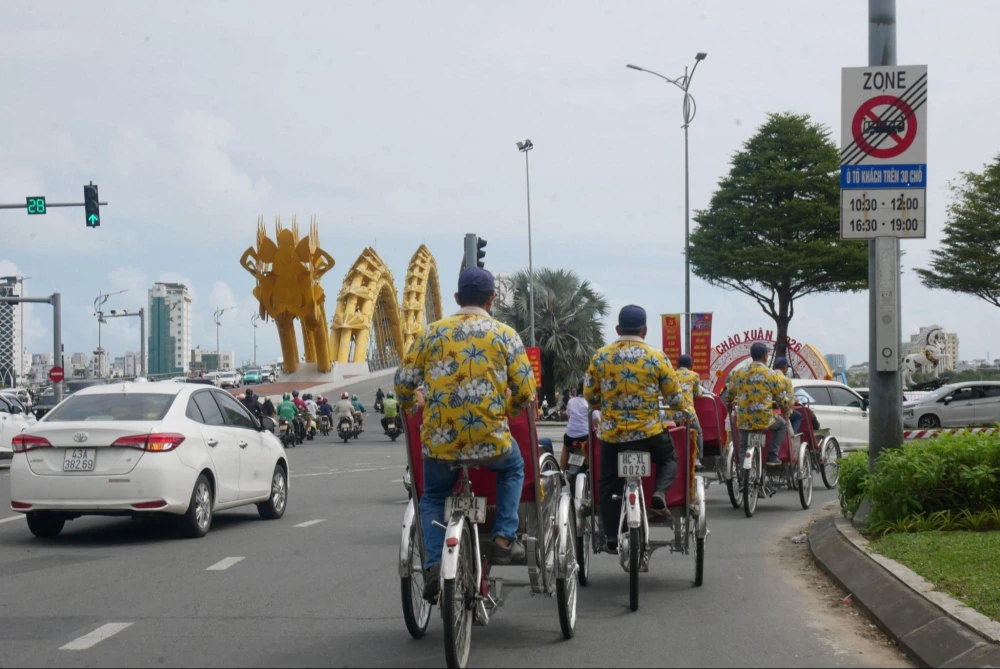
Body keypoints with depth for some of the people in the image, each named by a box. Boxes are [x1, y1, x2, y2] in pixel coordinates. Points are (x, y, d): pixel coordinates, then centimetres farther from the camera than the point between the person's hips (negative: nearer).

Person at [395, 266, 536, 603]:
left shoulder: (432, 332, 6)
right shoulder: (505, 335, 1)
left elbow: (404, 379, 6)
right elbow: (525, 391, 0)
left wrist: (408, 406, 27)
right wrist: (508, 408, 21)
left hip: (439, 439, 1)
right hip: (491, 440, -1)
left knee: (432, 498, 24)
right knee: (513, 468, 31)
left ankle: (435, 564, 4)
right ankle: (504, 538, 18)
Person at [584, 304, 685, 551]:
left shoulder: (600, 357, 0)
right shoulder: (657, 358, -5)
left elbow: (589, 394, 8)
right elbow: (674, 397, 1)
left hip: (611, 433, 1)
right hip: (648, 431, -1)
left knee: (609, 484, 14)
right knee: (669, 458, 25)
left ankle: (612, 537, 11)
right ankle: (659, 492, -1)